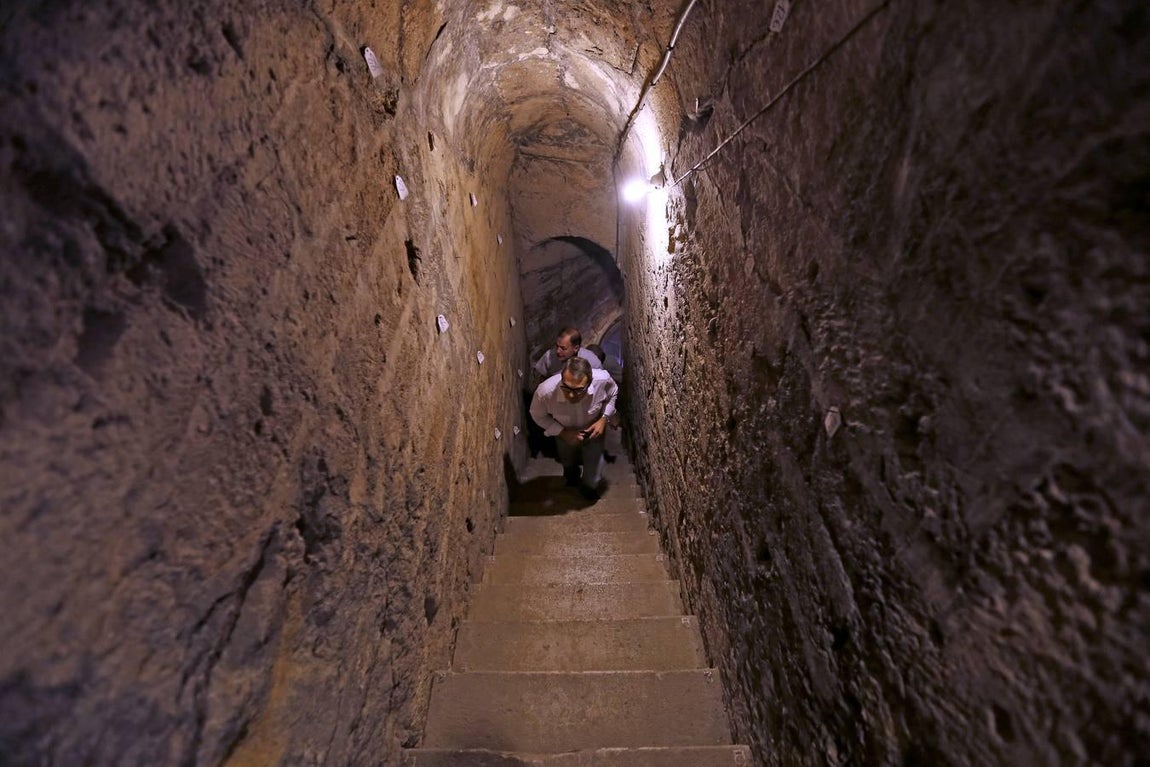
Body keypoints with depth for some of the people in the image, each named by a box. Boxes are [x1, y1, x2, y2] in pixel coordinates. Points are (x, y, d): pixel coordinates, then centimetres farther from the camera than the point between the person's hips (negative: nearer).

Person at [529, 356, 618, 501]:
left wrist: (604, 419, -24)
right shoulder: (545, 391, -43)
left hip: (593, 429, 0)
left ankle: (589, 486, 51)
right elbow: (538, 415, -18)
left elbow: (612, 394, -12)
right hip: (565, 433, 0)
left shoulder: (603, 379, -40)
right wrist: (562, 432, -26)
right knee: (569, 465, 30)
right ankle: (572, 476, 67)